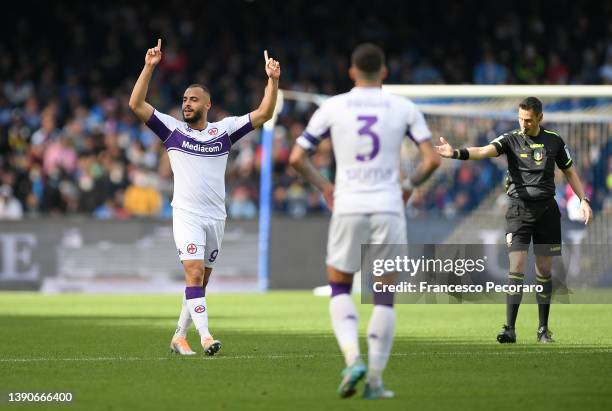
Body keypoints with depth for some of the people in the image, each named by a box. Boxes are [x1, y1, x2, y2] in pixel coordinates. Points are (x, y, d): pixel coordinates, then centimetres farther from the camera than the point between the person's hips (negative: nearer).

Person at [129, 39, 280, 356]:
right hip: (187, 214, -3)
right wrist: (149, 68, -14)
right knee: (194, 273, -18)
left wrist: (272, 80, -8)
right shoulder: (172, 129, 2)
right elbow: (136, 105, -5)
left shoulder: (224, 130, 6)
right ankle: (205, 336, -26)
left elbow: (263, 114, 4)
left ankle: (179, 336, 19)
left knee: (200, 281, 8)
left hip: (216, 216, 3)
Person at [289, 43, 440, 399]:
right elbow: (432, 159, -1)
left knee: (340, 287, 15)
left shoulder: (332, 108, 4)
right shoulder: (404, 109, 3)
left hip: (348, 208, 0)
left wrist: (324, 186, 18)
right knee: (384, 294, 7)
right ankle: (375, 379, 3)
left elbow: (297, 158, 4)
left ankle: (353, 358, -7)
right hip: (388, 208, 0)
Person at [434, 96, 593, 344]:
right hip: (519, 209, -2)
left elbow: (569, 171, 17)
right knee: (517, 267, -12)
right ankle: (510, 329, -13)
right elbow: (484, 151, -20)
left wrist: (583, 200, 8)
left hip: (547, 209, 2)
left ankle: (543, 329, 17)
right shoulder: (511, 140, -4)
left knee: (544, 270, 6)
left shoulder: (554, 141, 5)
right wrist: (456, 153, -38)